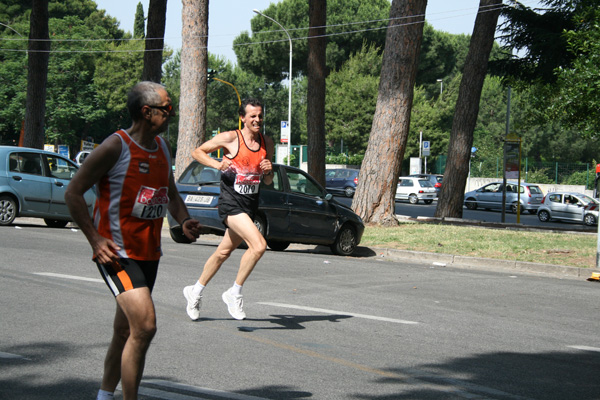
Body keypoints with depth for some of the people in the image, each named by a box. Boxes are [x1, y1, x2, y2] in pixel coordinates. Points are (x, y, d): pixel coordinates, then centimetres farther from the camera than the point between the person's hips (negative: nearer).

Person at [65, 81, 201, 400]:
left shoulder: (162, 147, 12)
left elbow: (171, 195, 25)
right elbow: (73, 192, -11)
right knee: (145, 326, -20)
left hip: (148, 252, 8)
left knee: (125, 331, 16)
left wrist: (184, 222, 4)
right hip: (116, 251, -8)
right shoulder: (116, 146, -12)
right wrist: (95, 239, -19)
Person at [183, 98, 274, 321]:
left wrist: (268, 171, -7)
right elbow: (197, 152, 0)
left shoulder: (267, 144, 9)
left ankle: (195, 292, 34)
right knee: (259, 245, -23)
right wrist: (217, 164, -16)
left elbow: (268, 182, 16)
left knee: (223, 252, 16)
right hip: (230, 202, -7)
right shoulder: (230, 138, -8)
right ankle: (234, 293, -7)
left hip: (250, 205, 7)